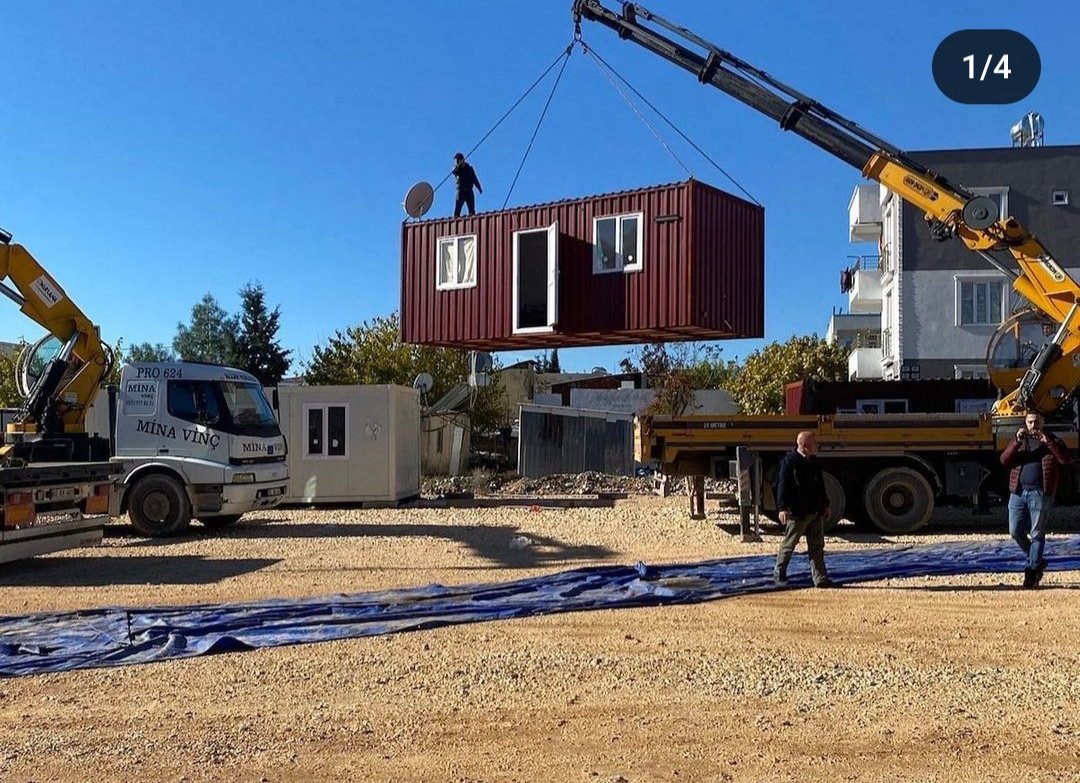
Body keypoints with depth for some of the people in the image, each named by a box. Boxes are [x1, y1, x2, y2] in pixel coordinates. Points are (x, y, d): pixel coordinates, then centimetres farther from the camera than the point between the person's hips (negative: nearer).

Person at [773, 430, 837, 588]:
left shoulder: (813, 461, 13)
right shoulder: (790, 461, -12)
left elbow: (820, 485, 23)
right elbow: (782, 485, -16)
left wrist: (826, 504, 21)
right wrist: (782, 507, -23)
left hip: (816, 513, 8)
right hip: (797, 513, -7)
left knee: (817, 547, 7)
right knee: (788, 544, 4)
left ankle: (820, 578, 10)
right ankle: (779, 574, 18)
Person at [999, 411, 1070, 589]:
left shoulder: (1052, 441, 9)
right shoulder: (1019, 440, 15)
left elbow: (1065, 459, -9)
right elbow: (1004, 460, -1)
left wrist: (1047, 441, -18)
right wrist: (1017, 442, -14)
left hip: (1040, 493, -3)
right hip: (1018, 492, 3)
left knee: (1036, 533, -3)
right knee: (1015, 531, 1)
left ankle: (1032, 570, 3)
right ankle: (1037, 561, 21)